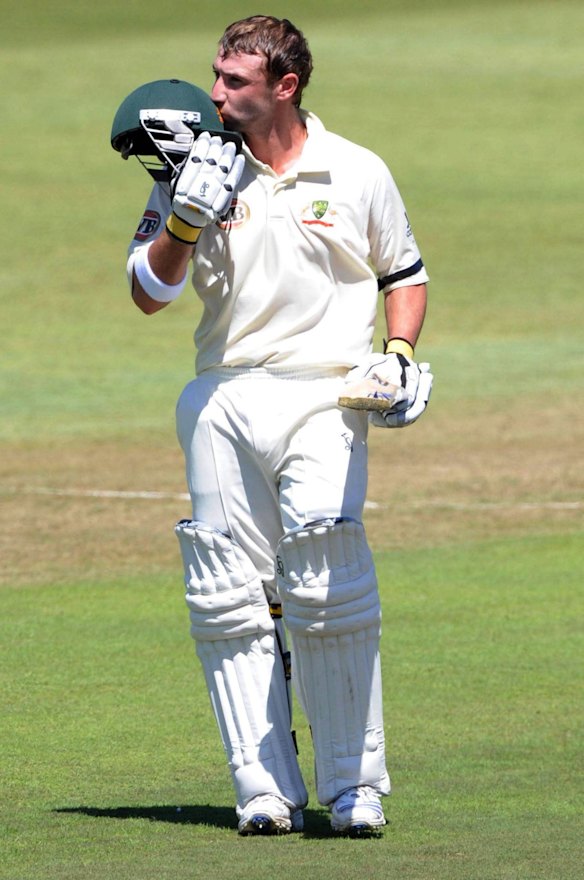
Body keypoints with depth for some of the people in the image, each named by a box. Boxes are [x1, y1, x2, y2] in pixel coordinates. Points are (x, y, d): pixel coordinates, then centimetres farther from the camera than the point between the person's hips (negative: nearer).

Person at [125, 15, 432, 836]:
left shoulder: (358, 175, 4)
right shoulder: (202, 169, 7)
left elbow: (404, 273, 17)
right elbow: (148, 294, 5)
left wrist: (401, 353, 0)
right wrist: (185, 219, -10)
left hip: (324, 398, -3)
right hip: (221, 402, 3)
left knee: (327, 593, -14)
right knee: (229, 603, -1)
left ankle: (355, 787, -5)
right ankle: (265, 791, 5)